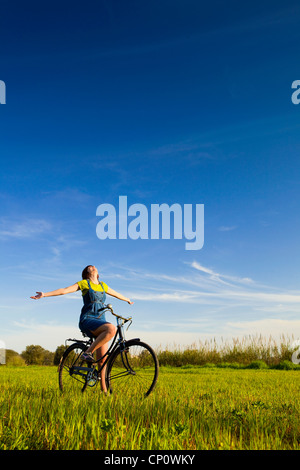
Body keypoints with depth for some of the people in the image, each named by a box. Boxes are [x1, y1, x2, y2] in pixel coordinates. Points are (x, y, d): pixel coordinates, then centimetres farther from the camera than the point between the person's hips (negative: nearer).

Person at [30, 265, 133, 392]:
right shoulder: (84, 283, 4)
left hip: (100, 321, 5)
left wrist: (128, 300, 50)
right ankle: (88, 352, -21)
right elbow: (64, 290, -4)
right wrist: (44, 294, -14)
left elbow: (116, 294, 36)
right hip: (87, 320, -5)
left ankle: (103, 389, 9)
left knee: (102, 359, 0)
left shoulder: (103, 286, 19)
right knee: (111, 329, -34)